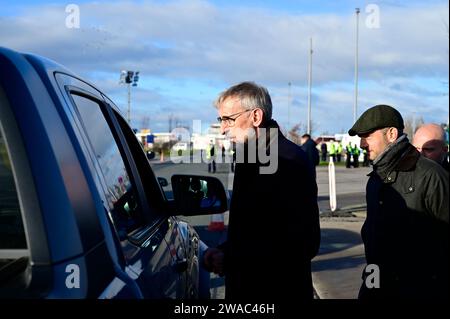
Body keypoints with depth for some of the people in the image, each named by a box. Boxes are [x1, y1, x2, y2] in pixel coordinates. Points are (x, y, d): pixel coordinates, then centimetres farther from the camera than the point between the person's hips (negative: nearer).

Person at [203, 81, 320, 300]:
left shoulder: (290, 161, -19)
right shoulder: (247, 156, 9)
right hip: (243, 287, 8)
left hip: (279, 290, -8)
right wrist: (223, 251, -2)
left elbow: (305, 242, -23)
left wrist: (231, 259, -22)